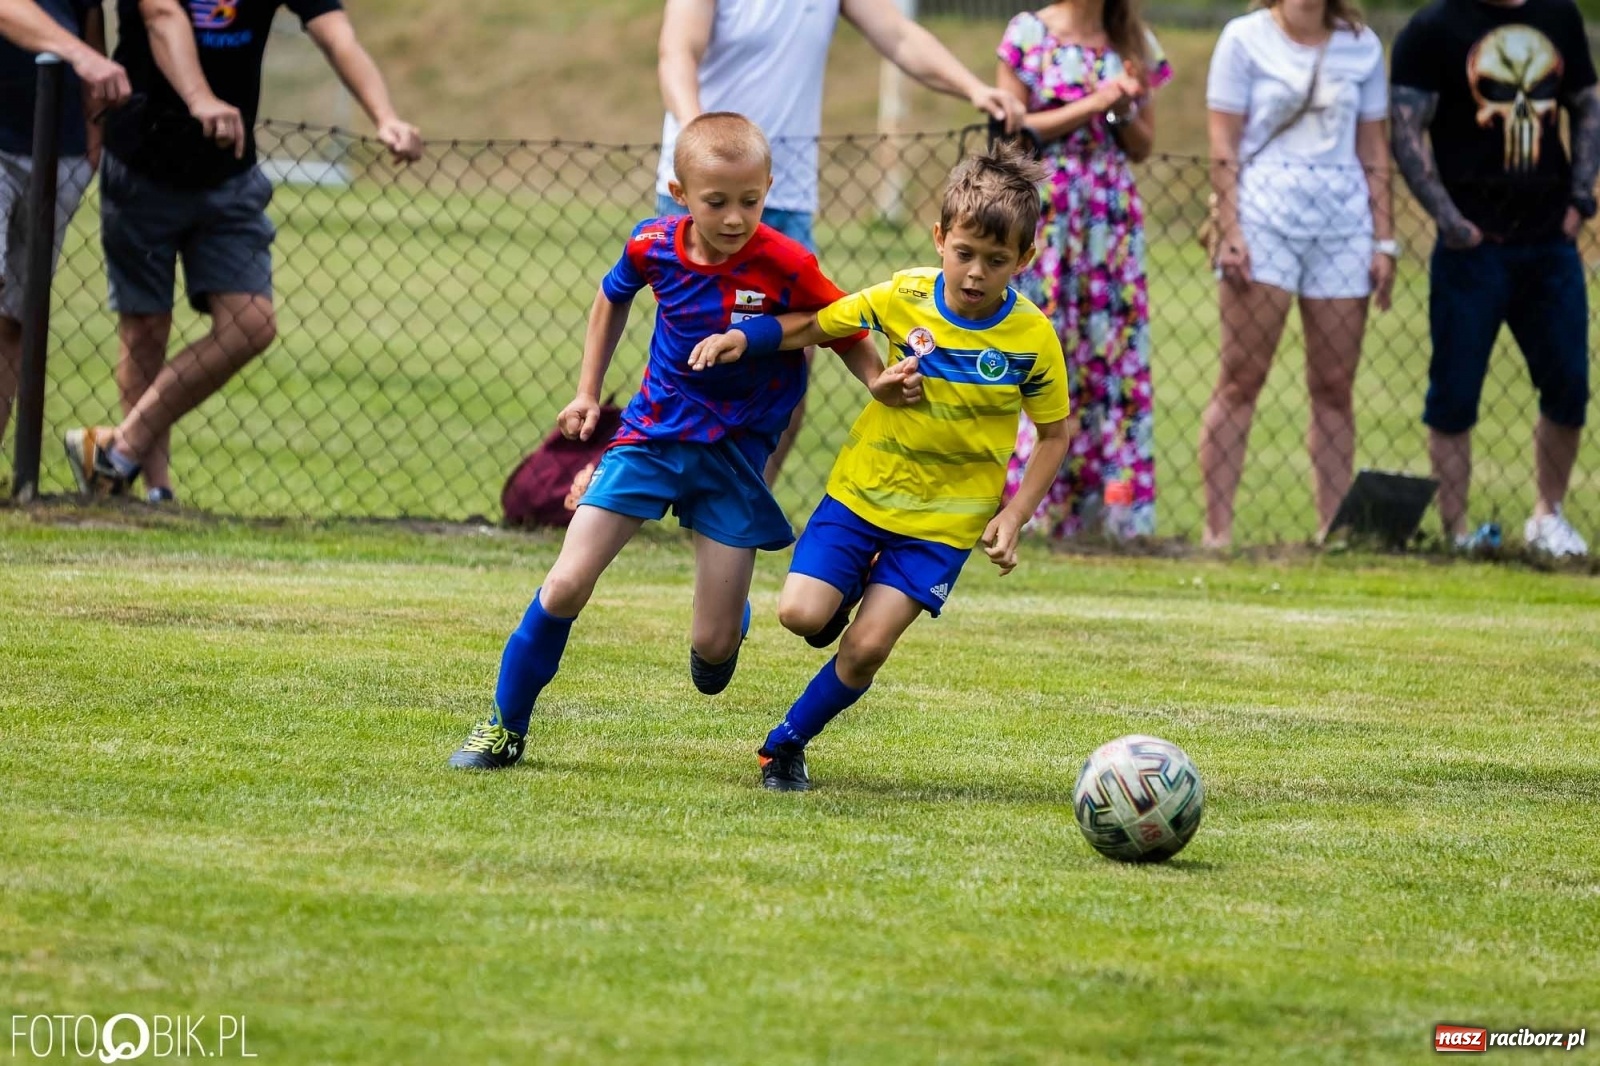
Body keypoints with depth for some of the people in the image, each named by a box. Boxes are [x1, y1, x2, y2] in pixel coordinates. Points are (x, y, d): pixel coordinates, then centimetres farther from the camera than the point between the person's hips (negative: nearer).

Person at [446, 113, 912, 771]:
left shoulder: (787, 266, -19)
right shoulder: (653, 247, -10)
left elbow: (849, 337, -8)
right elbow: (613, 299, 14)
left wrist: (885, 383, -29)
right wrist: (587, 393, 13)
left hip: (736, 449, -2)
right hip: (653, 431, 2)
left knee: (713, 645, -2)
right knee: (566, 585, -11)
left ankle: (727, 620, 38)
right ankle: (505, 727, 8)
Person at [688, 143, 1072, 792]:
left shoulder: (1032, 340, -12)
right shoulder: (904, 297, -10)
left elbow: (1054, 434, 1)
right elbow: (817, 326, 4)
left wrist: (1013, 517, -8)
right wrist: (741, 338, -12)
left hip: (945, 518, -2)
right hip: (861, 491, 2)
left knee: (866, 647, -11)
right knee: (802, 613, -13)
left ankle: (786, 746, 12)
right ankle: (850, 592, 24)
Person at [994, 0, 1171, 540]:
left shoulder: (1134, 44, 12)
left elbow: (1142, 146, 15)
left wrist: (1123, 109, -6)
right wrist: (1090, 105, -11)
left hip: (1114, 216, 4)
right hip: (1044, 210, -4)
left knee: (1117, 355, 0)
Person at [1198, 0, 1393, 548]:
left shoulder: (1361, 46, 11)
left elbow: (1374, 151, 13)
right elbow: (1224, 146, -1)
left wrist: (1384, 241, 7)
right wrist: (1229, 230, -10)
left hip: (1343, 221, 3)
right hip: (1264, 215, -3)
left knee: (1334, 388, 3)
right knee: (1241, 381, -4)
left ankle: (1334, 530, 7)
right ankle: (1217, 531, -4)